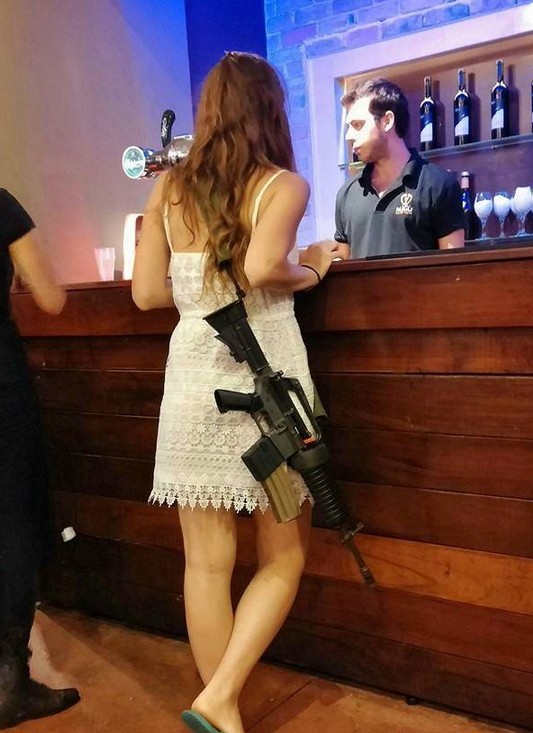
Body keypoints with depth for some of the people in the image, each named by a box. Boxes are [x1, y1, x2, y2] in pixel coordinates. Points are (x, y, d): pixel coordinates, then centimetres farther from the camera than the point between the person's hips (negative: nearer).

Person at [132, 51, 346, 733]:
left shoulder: (167, 188, 8)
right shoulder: (285, 185, -3)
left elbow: (147, 293, 7)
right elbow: (261, 267, -21)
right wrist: (312, 270, -2)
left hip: (193, 378, 4)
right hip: (265, 377, -4)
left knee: (207, 564, 12)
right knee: (283, 558, 13)